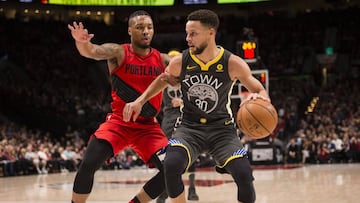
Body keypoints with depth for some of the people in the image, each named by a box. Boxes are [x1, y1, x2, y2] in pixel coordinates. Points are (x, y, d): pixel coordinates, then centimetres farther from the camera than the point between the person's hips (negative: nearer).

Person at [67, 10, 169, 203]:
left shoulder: (163, 60, 3)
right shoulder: (118, 53, -8)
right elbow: (92, 51, -26)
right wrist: (82, 42, -50)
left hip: (148, 126, 3)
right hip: (118, 122, -3)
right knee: (88, 165, -21)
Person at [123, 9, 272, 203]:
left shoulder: (232, 63, -13)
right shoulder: (180, 62, -8)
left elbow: (260, 91, -3)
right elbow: (161, 81, 15)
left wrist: (260, 98, -27)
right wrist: (140, 101, 4)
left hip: (222, 128, -1)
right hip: (189, 126, 1)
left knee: (244, 174, -22)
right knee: (171, 165, -29)